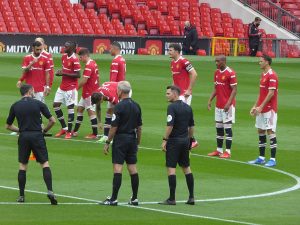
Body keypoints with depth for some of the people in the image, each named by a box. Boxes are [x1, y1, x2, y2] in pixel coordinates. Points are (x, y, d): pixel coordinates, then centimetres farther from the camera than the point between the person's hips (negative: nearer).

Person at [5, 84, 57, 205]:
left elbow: (8, 125, 12)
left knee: (22, 165, 11)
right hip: (37, 135, -2)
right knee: (45, 163, 1)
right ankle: (50, 191, -14)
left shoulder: (15, 106, 6)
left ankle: (21, 195, 9)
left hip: (23, 136, 2)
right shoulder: (39, 104, 0)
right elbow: (52, 120, -2)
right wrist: (44, 130, 14)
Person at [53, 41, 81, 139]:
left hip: (71, 88, -9)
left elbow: (78, 75, -18)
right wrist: (59, 72, -1)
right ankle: (64, 128, 21)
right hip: (62, 86, 9)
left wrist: (64, 74, -20)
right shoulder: (64, 57, 8)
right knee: (56, 105, 8)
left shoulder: (75, 60, -17)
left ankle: (69, 132, 6)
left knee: (70, 107, -2)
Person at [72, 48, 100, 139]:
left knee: (91, 111, -5)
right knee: (80, 108, 15)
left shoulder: (88, 66, -20)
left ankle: (95, 134, -2)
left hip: (89, 93, -10)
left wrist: (76, 88, -13)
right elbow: (97, 78, 17)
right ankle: (75, 131, 21)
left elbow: (84, 80, -24)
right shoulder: (93, 63, 10)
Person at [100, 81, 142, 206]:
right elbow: (139, 127, 11)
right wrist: (138, 143, 19)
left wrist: (107, 143, -6)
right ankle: (135, 198, 10)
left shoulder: (119, 106, -13)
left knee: (117, 168, -7)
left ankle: (113, 199, -9)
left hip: (121, 139, -6)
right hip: (132, 139, 6)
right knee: (132, 168, 8)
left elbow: (114, 127, -13)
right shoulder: (136, 106, 8)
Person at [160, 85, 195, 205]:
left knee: (171, 168, -4)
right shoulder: (188, 107, 9)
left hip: (174, 141, -7)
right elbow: (191, 126, 14)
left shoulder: (172, 107, -13)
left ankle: (172, 198, -5)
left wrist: (164, 140, -16)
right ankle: (191, 197, 13)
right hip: (185, 140, 7)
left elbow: (170, 125, -20)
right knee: (186, 168, 14)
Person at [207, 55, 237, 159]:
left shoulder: (230, 73, -13)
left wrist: (228, 103, -22)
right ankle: (219, 150, 17)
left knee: (227, 127, -4)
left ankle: (228, 151, -1)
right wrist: (210, 100, 11)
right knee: (219, 127, 10)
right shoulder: (217, 72, 12)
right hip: (218, 105, 8)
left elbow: (234, 90, -15)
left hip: (227, 106, -8)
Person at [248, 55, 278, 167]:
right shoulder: (263, 75, 15)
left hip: (269, 109, -9)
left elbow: (271, 93, -19)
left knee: (270, 132, -7)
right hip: (261, 109, 9)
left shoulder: (272, 75, -14)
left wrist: (261, 107, -19)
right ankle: (261, 158, 18)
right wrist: (255, 106, 15)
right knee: (260, 131, 11)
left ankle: (273, 159, -5)